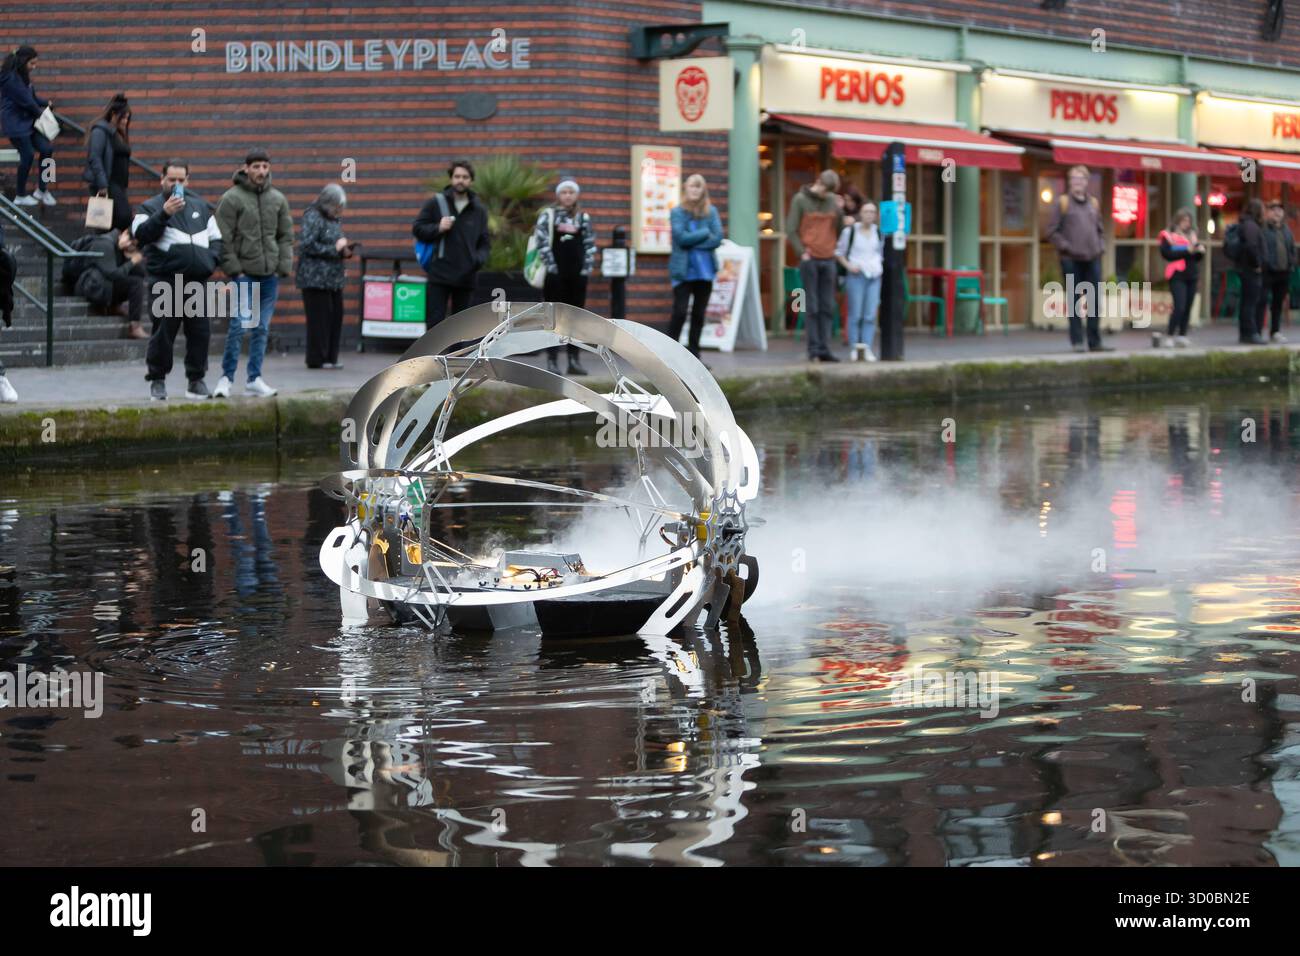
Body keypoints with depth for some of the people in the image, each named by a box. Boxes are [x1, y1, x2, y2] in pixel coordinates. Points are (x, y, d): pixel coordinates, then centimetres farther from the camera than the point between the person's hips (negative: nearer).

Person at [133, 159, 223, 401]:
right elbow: (140, 234, -12)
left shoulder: (201, 206, 20)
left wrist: (211, 259, 6)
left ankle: (197, 380, 13)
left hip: (197, 281, 4)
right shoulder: (151, 207, 6)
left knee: (200, 332, 3)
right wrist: (164, 214, -22)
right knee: (163, 332, -5)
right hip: (165, 281, -4)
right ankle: (157, 381, 4)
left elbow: (216, 238, 25)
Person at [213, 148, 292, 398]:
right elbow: (224, 238, -6)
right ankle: (227, 377, 1)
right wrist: (233, 269, -12)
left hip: (270, 274, 4)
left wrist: (284, 267, 2)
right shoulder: (232, 199, -4)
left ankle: (254, 379, 13)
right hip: (244, 273, -4)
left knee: (262, 328, 7)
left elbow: (286, 236, 13)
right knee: (238, 326, -9)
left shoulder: (278, 199, 10)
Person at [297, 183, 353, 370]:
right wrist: (335, 248, -15)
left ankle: (330, 358, 11)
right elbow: (308, 245, -17)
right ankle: (317, 359, -1)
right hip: (315, 277, -8)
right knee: (319, 319, -6)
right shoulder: (313, 217, -8)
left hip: (334, 278, 8)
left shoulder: (334, 219, 17)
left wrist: (345, 251, 6)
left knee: (335, 317, 5)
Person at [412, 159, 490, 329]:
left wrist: (479, 259, -8)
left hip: (465, 277, 3)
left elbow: (485, 242, 13)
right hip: (439, 276, -3)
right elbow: (417, 229, 4)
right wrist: (438, 228, -14)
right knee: (435, 321, -8)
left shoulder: (478, 210, 10)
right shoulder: (435, 203, 2)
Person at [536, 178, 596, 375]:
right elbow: (542, 241, -7)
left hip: (577, 274, 4)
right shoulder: (548, 215, 0)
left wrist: (588, 267, 1)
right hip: (555, 274, -4)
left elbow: (590, 244, 11)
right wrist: (550, 264, -13)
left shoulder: (584, 218, 11)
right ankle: (552, 360, -1)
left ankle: (574, 360, 9)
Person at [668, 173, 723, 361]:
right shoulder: (677, 212, -2)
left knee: (699, 314, 7)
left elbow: (717, 238, -5)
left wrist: (692, 241, -12)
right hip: (683, 270, -3)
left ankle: (693, 354, 15)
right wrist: (705, 233, -9)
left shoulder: (711, 212, 6)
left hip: (705, 270, 3)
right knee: (680, 312, -11)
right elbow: (681, 237, -15)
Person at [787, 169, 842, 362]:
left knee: (828, 307, 3)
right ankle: (814, 350, -1)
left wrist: (837, 248, -2)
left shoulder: (833, 201, 10)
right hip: (810, 260, -4)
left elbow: (839, 228, 15)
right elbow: (791, 230, -4)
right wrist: (802, 253, -10)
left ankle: (825, 348, 6)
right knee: (812, 307, -3)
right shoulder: (800, 200, -1)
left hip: (828, 259, 4)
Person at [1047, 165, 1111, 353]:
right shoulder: (1062, 203, 1)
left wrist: (1101, 246, 7)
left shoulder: (1093, 203, 15)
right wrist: (1067, 247, -12)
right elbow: (1052, 232, -3)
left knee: (1094, 301, 3)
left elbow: (1100, 230, 24)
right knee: (1074, 301, -2)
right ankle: (1077, 342, 2)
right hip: (1071, 260, -4)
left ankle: (1095, 342, 8)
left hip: (1092, 259, 4)